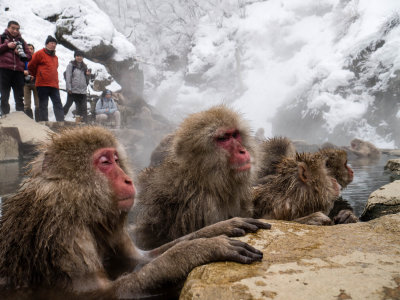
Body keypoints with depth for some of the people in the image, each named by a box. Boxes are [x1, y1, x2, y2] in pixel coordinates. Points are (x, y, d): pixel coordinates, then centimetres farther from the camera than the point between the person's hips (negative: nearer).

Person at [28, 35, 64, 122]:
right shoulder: (40, 53, 0)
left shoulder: (55, 57, 20)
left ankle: (61, 122, 1)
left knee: (58, 104, 1)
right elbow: (30, 67, 1)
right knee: (43, 105, -2)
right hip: (42, 84, -6)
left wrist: (56, 81, 16)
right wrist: (37, 76, 12)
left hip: (54, 85, 6)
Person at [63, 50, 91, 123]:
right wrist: (69, 88, -13)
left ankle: (84, 122, 4)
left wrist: (88, 75, -1)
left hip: (83, 91, 4)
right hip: (73, 90, -4)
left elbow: (87, 80, 20)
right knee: (68, 104, -1)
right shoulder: (71, 65, 3)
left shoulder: (84, 66, 17)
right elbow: (68, 77, -4)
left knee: (83, 108, 2)